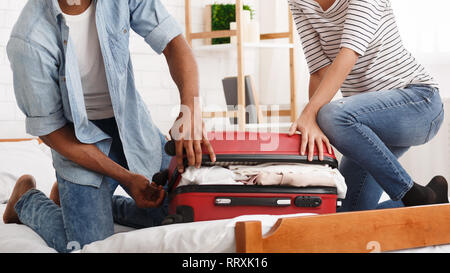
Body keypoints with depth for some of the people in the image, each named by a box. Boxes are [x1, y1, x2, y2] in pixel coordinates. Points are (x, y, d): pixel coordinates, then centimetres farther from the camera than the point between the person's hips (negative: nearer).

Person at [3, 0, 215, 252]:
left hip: (131, 120, 5)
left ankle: (96, 200, 22)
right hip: (78, 139, -4)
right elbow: (50, 130, -19)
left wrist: (190, 109, -37)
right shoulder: (29, 40, -28)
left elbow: (173, 42, -16)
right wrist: (126, 177, -21)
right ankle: (27, 200, 16)